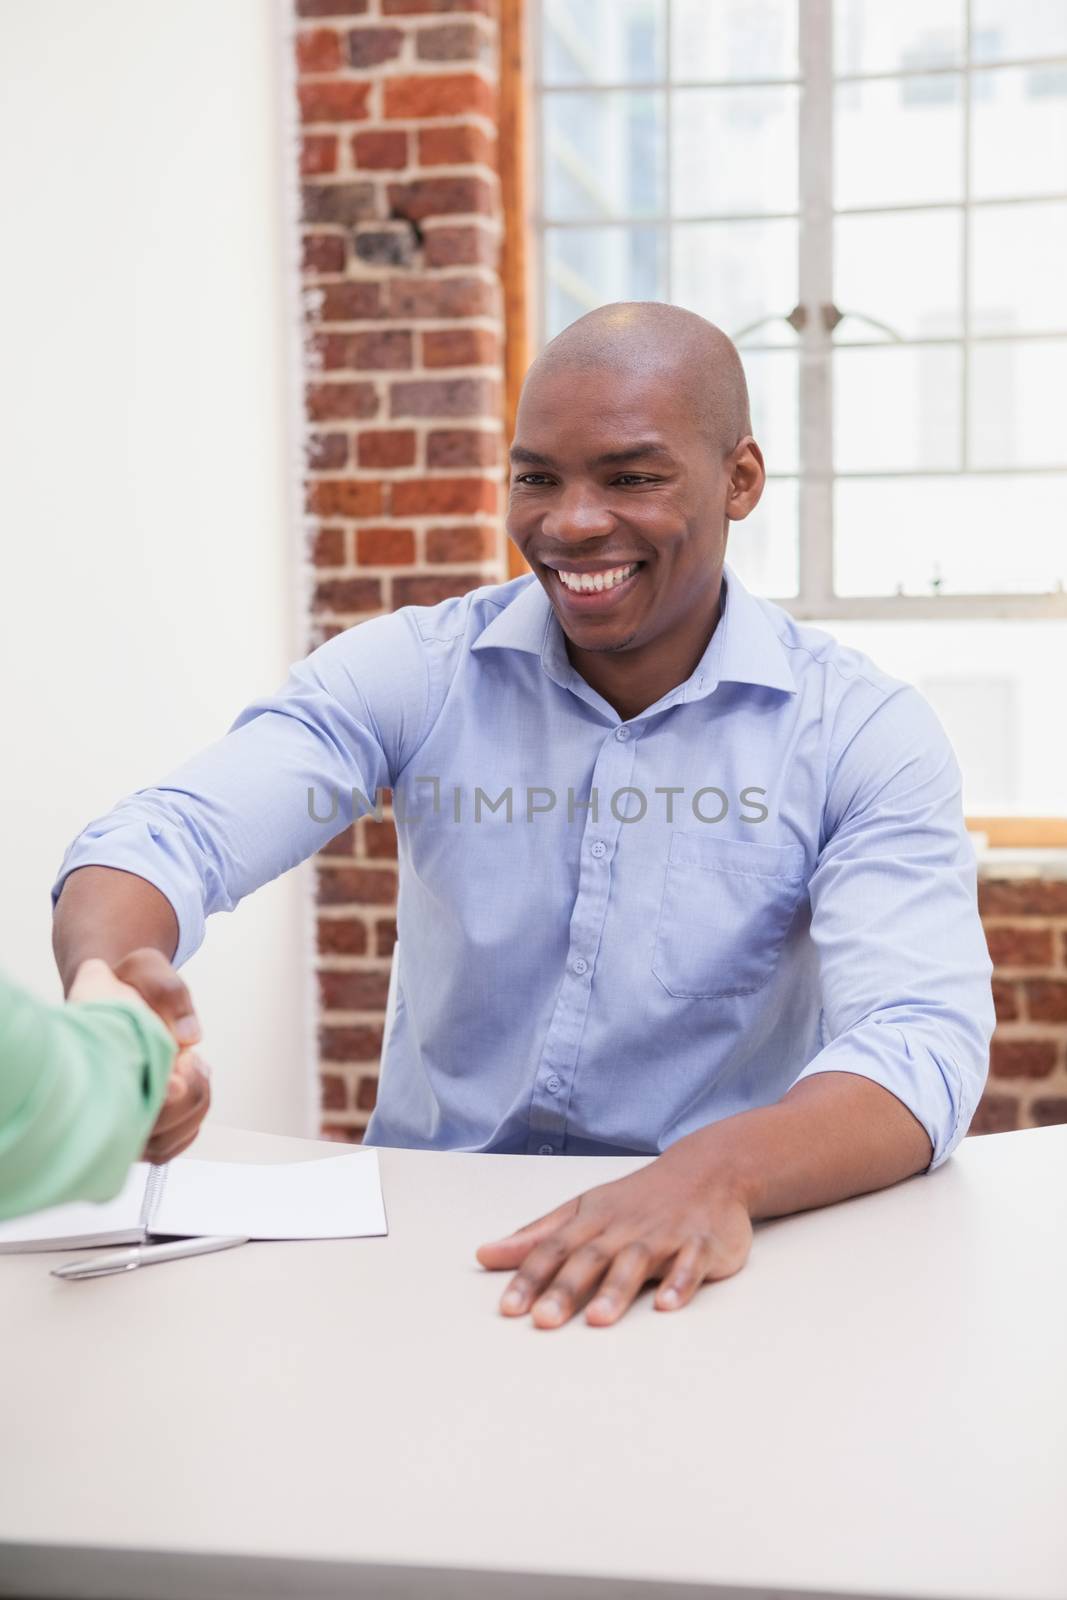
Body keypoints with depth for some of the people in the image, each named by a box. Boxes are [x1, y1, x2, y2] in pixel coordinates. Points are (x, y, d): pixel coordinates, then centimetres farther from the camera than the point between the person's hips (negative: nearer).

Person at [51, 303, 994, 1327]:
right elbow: (167, 837, -11)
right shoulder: (411, 673, 0)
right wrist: (110, 1001, -35)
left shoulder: (865, 735, -5)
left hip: (710, 1270, -1)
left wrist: (720, 1173, -39)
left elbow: (923, 1044, -18)